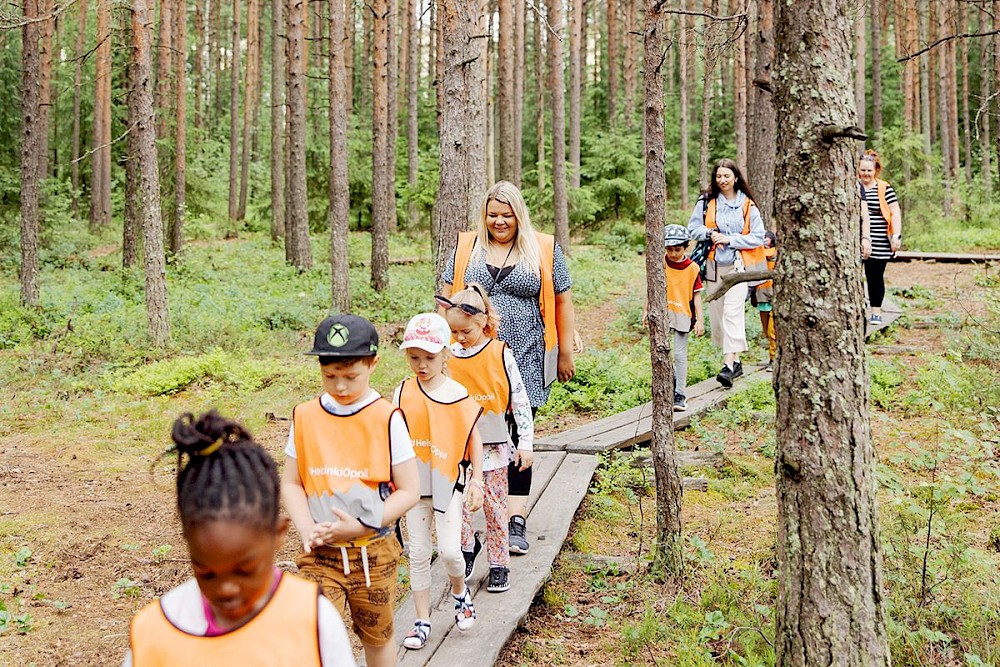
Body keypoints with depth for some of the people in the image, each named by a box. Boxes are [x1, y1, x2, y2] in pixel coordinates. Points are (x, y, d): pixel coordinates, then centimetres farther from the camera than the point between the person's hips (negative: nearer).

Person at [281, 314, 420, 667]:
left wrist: (361, 525, -17)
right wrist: (307, 529, -12)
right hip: (320, 554, 1)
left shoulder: (387, 419, -9)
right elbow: (290, 482, 5)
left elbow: (409, 489, -8)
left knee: (376, 638, 16)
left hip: (373, 554, -1)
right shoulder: (305, 417, -1)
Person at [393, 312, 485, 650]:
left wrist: (476, 481, -3)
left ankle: (460, 592, 24)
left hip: (448, 482, -2)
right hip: (413, 483, 2)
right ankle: (422, 621, 20)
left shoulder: (459, 395, -7)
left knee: (450, 550, -9)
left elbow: (473, 439, -1)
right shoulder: (403, 393, -4)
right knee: (418, 553, 8)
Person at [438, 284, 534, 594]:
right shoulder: (448, 356, 1)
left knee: (494, 505, 5)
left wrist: (526, 442, -4)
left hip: (493, 446, -2)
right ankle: (468, 545, 25)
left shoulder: (500, 354, -7)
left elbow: (520, 399, -3)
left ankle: (499, 563, 17)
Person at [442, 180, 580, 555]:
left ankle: (516, 521, -1)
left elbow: (562, 302, 7)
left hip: (524, 360, -2)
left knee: (519, 438, -4)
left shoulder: (544, 250, 5)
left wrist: (565, 353, 6)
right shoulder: (466, 247, 9)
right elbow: (448, 298, 13)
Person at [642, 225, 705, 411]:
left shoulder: (692, 268, -7)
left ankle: (680, 394, 6)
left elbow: (696, 295, -3)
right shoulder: (660, 263, -2)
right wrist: (646, 310, 9)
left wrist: (700, 319, -6)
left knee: (680, 355, -1)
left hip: (683, 315, -2)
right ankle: (673, 379, 27)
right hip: (662, 312, 3)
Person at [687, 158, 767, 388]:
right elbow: (693, 228, 8)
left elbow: (758, 237, -2)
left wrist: (730, 240, -11)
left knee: (732, 313, -14)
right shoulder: (706, 202, 5)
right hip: (714, 264, 4)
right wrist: (710, 233, -11)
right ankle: (735, 361, 20)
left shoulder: (747, 205, -1)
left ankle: (729, 365, -18)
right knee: (716, 313, 7)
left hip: (738, 264, -4)